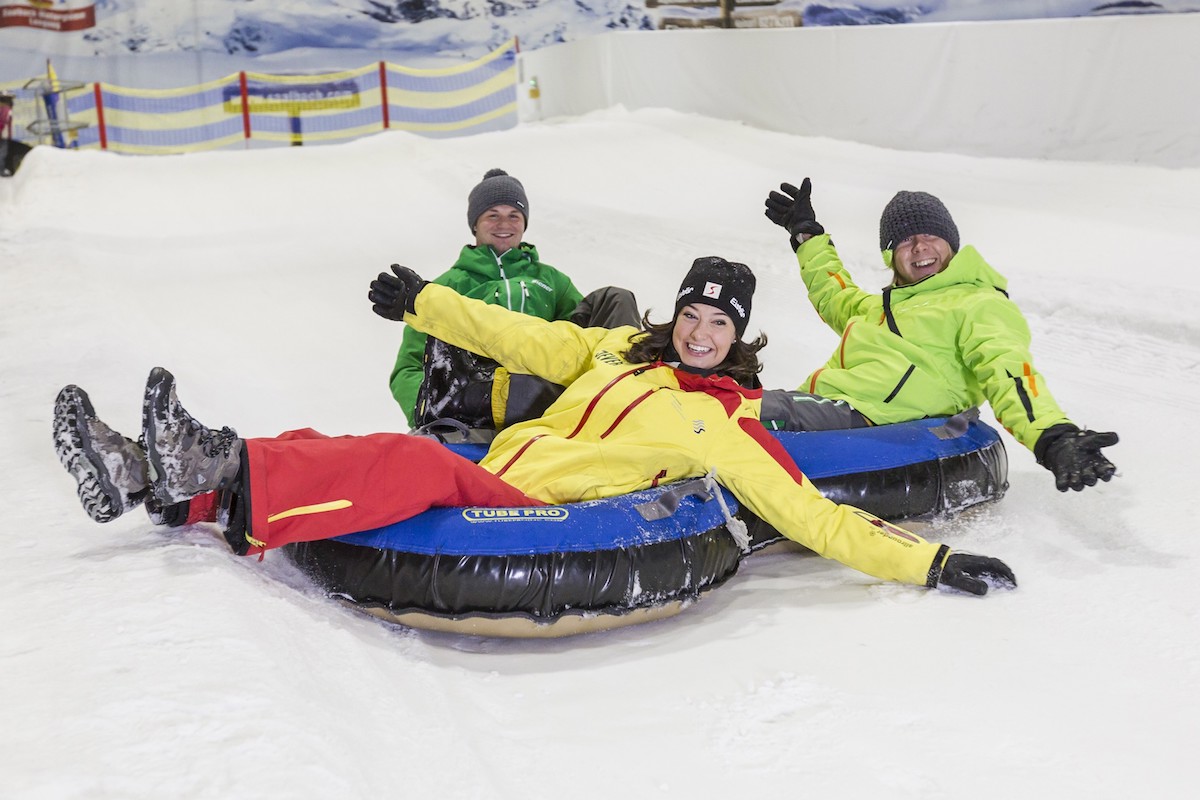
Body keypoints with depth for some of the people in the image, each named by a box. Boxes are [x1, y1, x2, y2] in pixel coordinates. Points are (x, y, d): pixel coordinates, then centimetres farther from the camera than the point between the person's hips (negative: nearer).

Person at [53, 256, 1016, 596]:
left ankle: (220, 468, -41)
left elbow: (812, 513, -1)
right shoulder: (619, 349, 20)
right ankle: (150, 477, -14)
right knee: (325, 450, -10)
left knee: (417, 466, -32)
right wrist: (427, 303, 25)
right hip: (487, 478, 6)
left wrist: (929, 561, -9)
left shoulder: (729, 429, 4)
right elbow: (524, 340, 24)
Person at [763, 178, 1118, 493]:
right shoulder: (880, 307, 31)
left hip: (862, 415, -9)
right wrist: (806, 233, 60)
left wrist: (1053, 437, -30)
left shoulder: (978, 304, 7)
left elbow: (1010, 376, -10)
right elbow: (836, 297, 54)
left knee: (762, 413, -32)